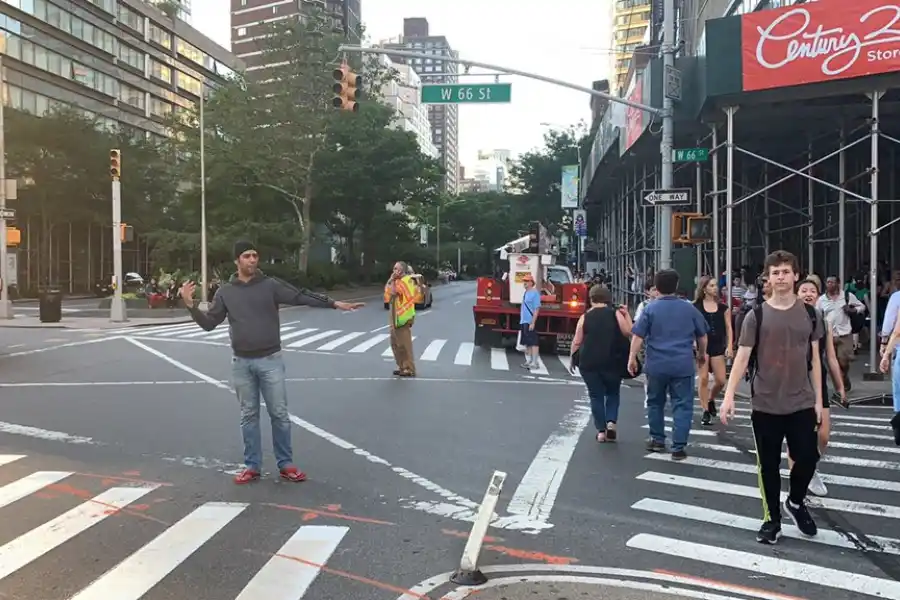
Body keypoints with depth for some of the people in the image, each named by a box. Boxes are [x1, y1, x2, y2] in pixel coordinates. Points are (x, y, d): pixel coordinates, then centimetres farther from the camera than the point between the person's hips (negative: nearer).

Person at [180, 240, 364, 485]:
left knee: (279, 414, 2)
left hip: (270, 360, -2)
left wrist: (335, 303, -19)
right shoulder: (225, 292, 6)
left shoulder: (270, 285, -2)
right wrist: (190, 305, -7)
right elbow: (209, 323, 8)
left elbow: (301, 297, -9)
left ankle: (285, 465, 14)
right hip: (242, 363, 2)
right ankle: (252, 466, 20)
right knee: (248, 416, 10)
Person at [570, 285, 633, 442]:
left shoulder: (585, 317, 0)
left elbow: (577, 342, 0)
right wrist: (626, 314, 5)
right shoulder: (616, 314, -1)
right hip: (612, 362, 0)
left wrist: (572, 359, 12)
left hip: (589, 362, 0)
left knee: (596, 395, 9)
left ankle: (601, 430, 7)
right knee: (612, 393, 18)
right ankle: (611, 421, 0)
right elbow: (628, 332, -4)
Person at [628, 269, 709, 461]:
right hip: (683, 365, 0)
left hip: (656, 364, 0)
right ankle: (678, 447, -2)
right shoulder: (689, 308, 5)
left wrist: (632, 357, -1)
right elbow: (702, 336, 15)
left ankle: (657, 440, 26)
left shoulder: (650, 308, -2)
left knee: (655, 402, 17)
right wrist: (702, 353, 30)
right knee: (682, 405, 2)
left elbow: (638, 336, -8)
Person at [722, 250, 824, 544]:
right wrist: (729, 395, -16)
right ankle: (772, 519, 24)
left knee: (808, 457, 3)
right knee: (769, 465, 7)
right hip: (765, 405, -1)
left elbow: (814, 358, 8)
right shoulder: (756, 316, -4)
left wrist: (818, 399, 6)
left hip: (802, 403, 2)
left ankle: (796, 502, 33)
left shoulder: (809, 314, 4)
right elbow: (742, 357, -7)